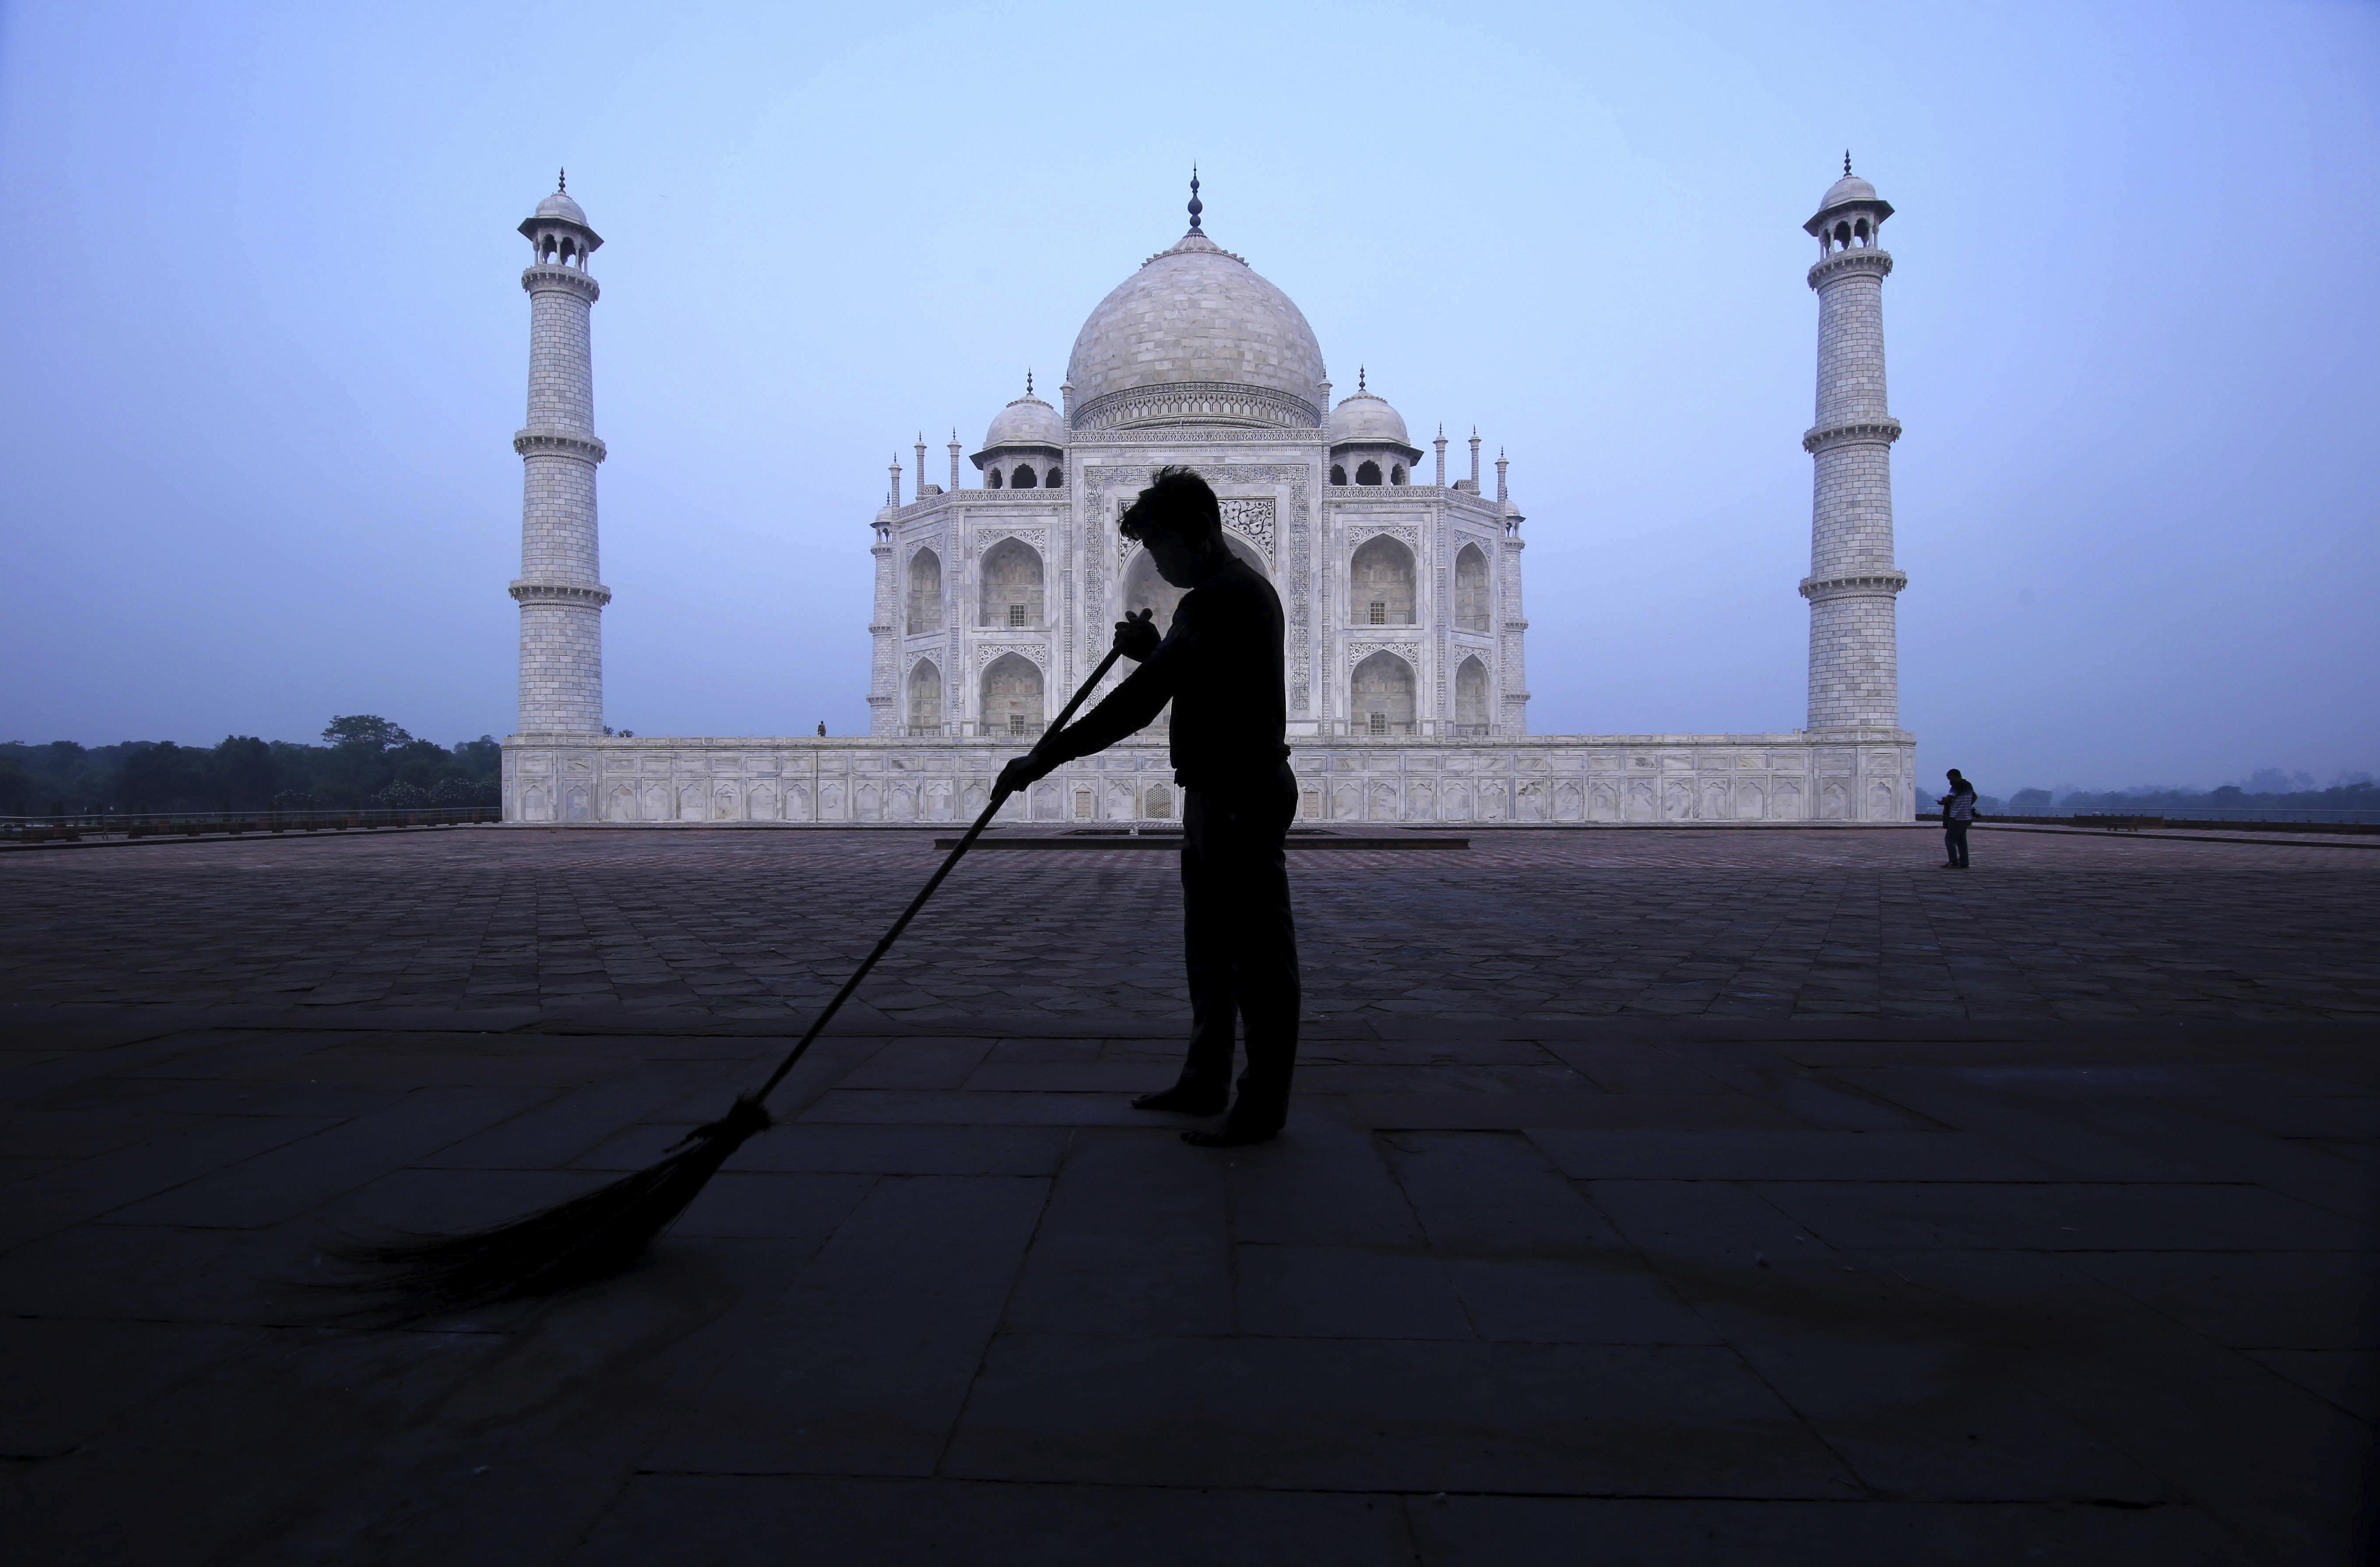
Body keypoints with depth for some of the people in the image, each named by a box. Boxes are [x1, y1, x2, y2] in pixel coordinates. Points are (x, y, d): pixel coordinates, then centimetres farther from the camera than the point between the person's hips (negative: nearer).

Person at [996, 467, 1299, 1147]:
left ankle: (1264, 1106, 8)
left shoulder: (1223, 598, -18)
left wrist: (1045, 756, -20)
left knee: (1258, 953, -2)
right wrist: (1153, 649, 9)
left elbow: (1141, 701, -24)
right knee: (1209, 950, 17)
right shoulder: (1231, 592, 16)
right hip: (1219, 791, 11)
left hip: (1242, 795, -11)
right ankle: (1205, 1083, 30)